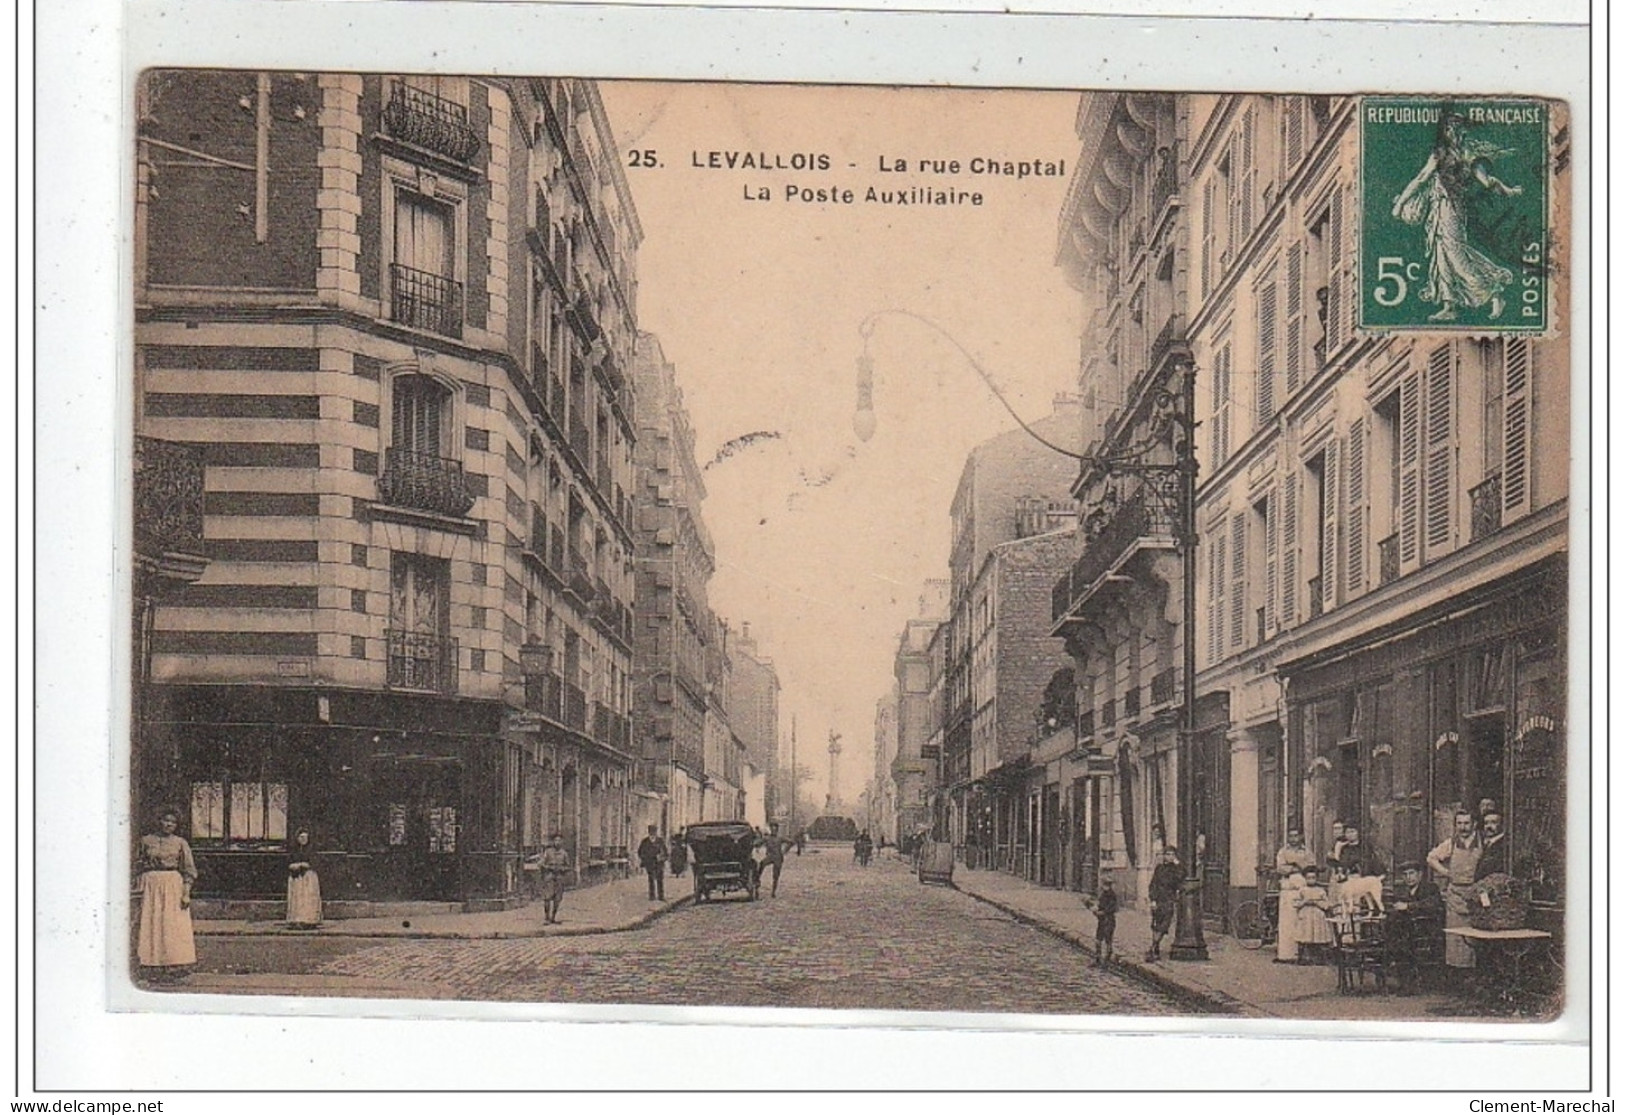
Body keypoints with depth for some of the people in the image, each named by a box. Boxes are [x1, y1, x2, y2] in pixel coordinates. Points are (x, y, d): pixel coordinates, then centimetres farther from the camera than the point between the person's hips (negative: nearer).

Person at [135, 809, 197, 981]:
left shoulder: (180, 843, 4)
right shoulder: (147, 841, 9)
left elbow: (189, 870, 1)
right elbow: (138, 863, 19)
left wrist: (186, 893, -7)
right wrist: (149, 865, 0)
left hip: (174, 885, -2)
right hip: (152, 885, 2)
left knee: (173, 925, -6)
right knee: (152, 924, -2)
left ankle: (174, 966, -4)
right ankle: (155, 966, 0)